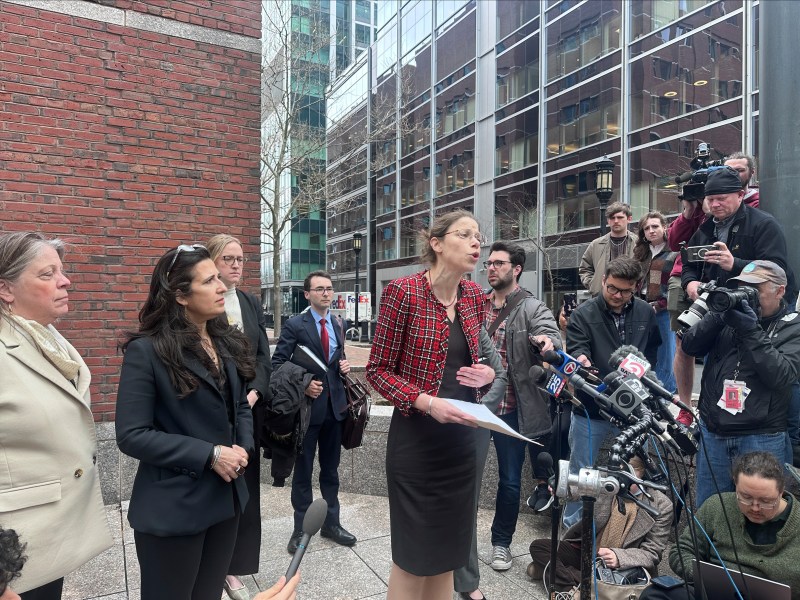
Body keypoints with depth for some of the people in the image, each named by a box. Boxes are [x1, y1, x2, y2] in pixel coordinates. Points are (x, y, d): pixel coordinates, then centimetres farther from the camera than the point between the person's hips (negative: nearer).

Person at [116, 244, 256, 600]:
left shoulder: (227, 342, 5)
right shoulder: (147, 350, -16)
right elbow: (132, 435, -18)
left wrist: (243, 447, -8)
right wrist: (210, 455, -22)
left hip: (225, 498, 6)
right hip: (172, 508, -6)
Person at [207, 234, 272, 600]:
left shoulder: (251, 304, 10)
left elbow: (263, 356, 8)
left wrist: (253, 394, -7)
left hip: (248, 408, 5)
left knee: (244, 488, 10)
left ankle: (234, 569, 24)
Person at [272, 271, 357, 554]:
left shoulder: (338, 326, 10)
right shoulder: (294, 325, -8)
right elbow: (277, 364, -11)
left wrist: (344, 367, 0)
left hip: (334, 405, 5)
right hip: (307, 405, -5)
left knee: (330, 469, 16)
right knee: (303, 471, 8)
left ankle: (331, 523, 30)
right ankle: (301, 529, 22)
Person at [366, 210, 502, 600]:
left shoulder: (474, 295, 5)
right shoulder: (402, 291, -13)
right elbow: (378, 369, -10)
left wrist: (487, 374, -5)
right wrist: (425, 401, -23)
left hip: (462, 437, 6)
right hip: (416, 439, -6)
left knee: (448, 550, 18)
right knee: (412, 554, 9)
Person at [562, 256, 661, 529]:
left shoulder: (645, 313, 3)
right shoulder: (583, 314, -7)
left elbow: (652, 353, 14)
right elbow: (576, 349, -18)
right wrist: (581, 360, -40)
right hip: (590, 409, -2)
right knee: (581, 473, 9)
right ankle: (572, 527, 26)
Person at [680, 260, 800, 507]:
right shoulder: (731, 313, 5)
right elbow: (690, 347, -3)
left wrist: (751, 332, -22)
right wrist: (717, 317, -16)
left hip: (760, 439, -3)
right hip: (713, 433, 3)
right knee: (706, 512, 15)